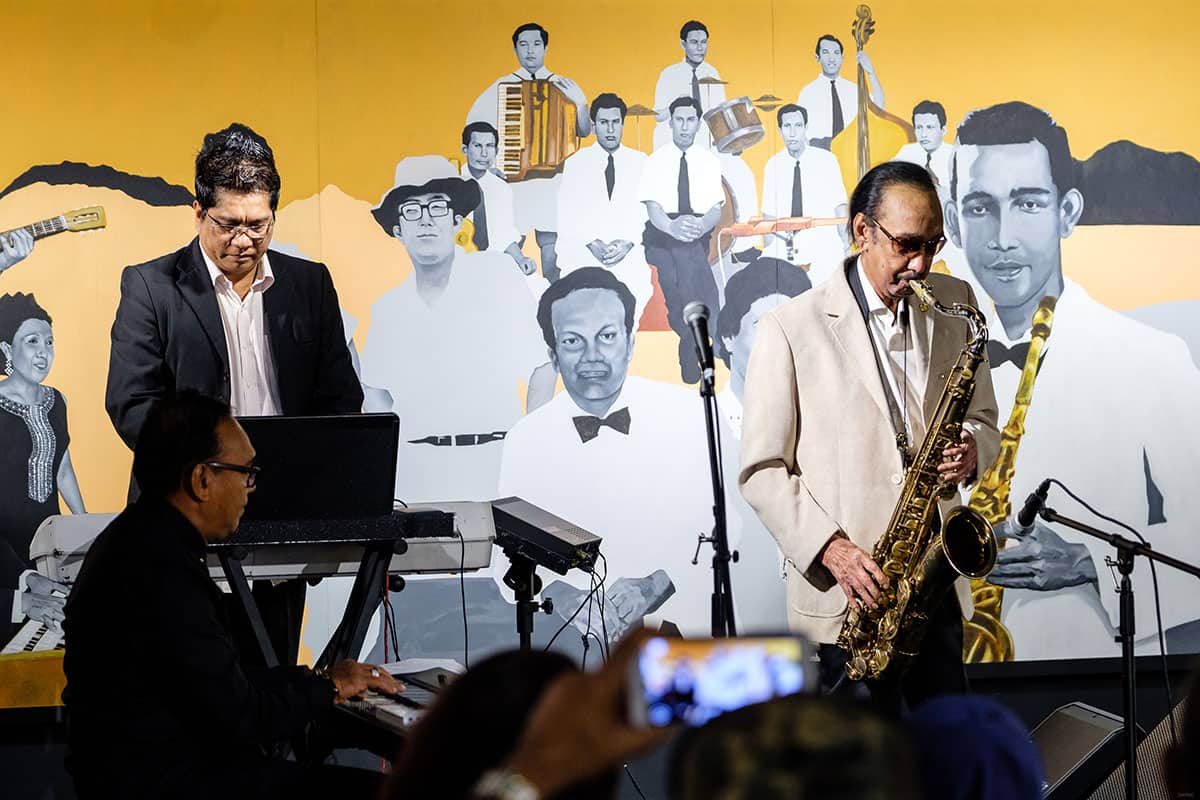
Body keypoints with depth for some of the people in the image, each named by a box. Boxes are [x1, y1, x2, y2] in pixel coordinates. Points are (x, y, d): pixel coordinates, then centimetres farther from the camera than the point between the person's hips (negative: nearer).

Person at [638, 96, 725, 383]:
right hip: (662, 235, -1)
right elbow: (652, 207, -7)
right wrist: (671, 226, -32)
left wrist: (699, 227, -26)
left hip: (698, 238, 1)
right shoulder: (656, 161, 3)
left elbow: (716, 209, -1)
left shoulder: (709, 162, 8)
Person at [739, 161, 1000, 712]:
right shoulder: (791, 328, -6)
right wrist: (829, 548, -16)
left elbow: (982, 418, 17)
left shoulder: (954, 304, 7)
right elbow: (762, 471, -4)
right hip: (847, 593, -4)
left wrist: (971, 450, -8)